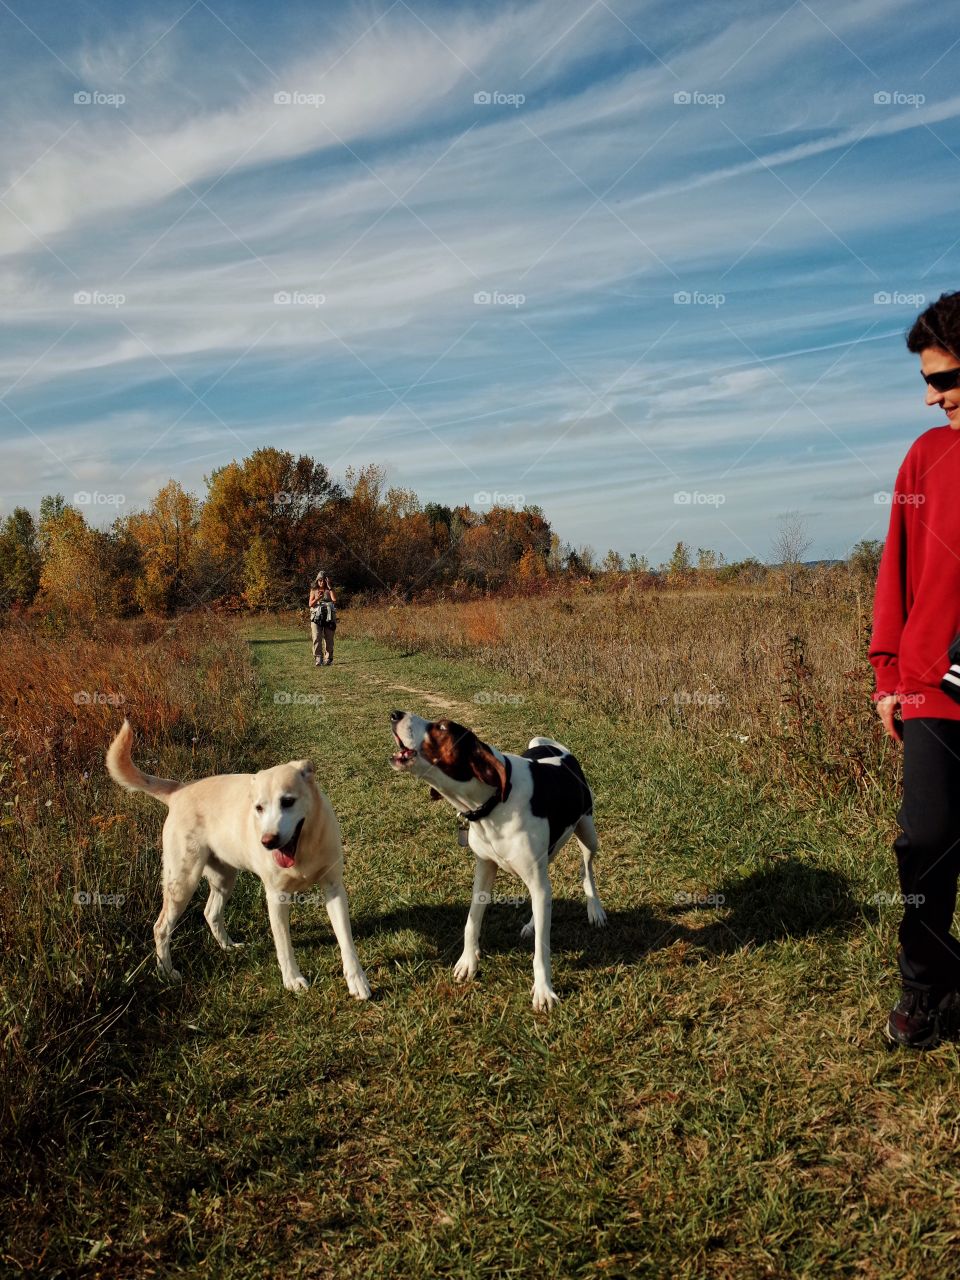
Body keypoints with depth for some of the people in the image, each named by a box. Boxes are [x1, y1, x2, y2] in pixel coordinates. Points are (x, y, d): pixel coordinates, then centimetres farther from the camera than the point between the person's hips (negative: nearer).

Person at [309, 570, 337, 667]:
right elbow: (310, 604, 3)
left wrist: (329, 587, -11)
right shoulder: (314, 590, 10)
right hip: (316, 617, 0)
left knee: (329, 639, 3)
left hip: (329, 618, 0)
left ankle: (328, 659, 11)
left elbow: (334, 599, -10)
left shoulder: (330, 590, 9)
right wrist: (317, 599, -16)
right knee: (317, 639, -13)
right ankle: (318, 659, -14)